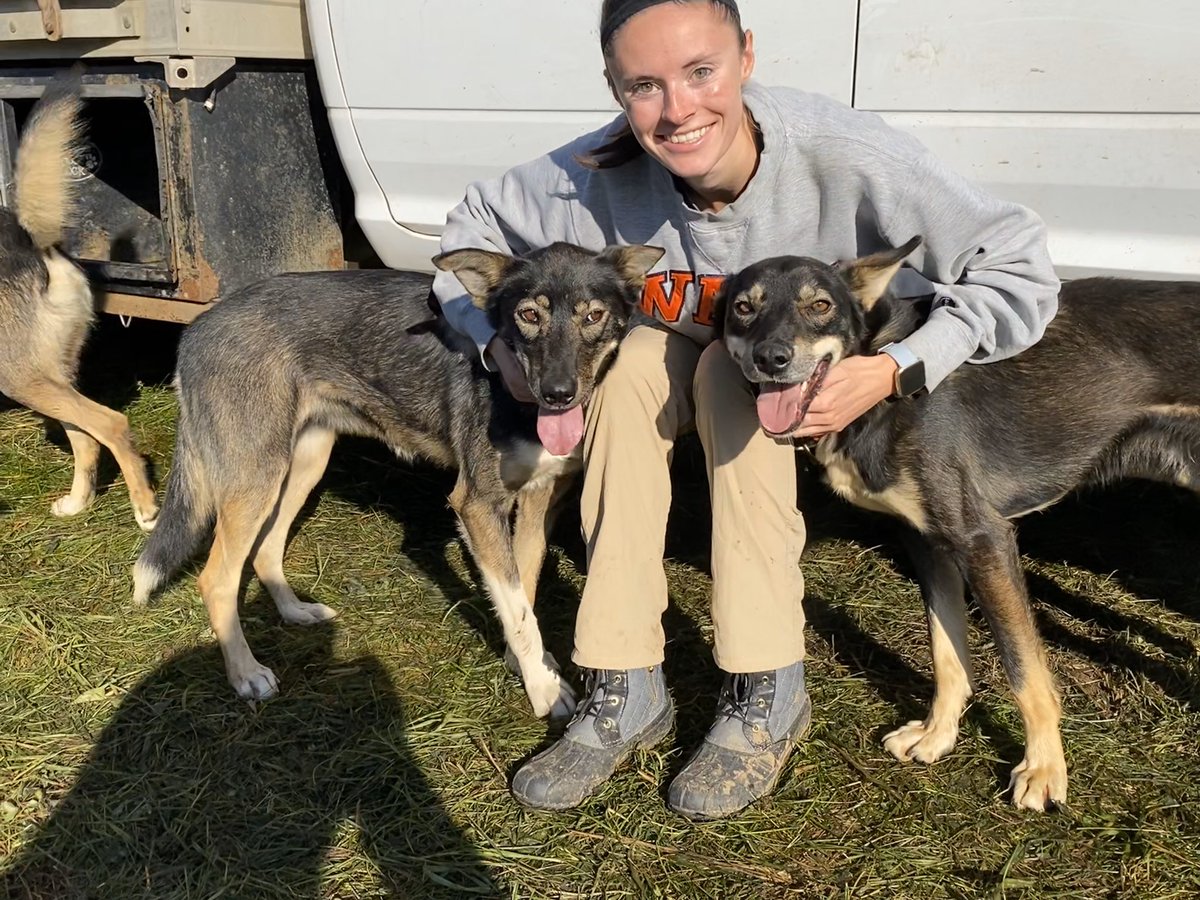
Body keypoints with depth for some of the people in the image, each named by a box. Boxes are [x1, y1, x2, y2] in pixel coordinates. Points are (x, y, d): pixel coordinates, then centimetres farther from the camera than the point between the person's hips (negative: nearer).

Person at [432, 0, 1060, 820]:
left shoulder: (843, 156, -35)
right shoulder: (604, 176, -26)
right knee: (634, 361, -28)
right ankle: (626, 690, -22)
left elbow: (1021, 270, -30)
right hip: (683, 358, 3)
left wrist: (895, 373, -39)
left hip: (836, 385, -2)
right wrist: (502, 342, -22)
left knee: (730, 369, -32)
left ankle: (770, 693, -24)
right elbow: (473, 227, -8)